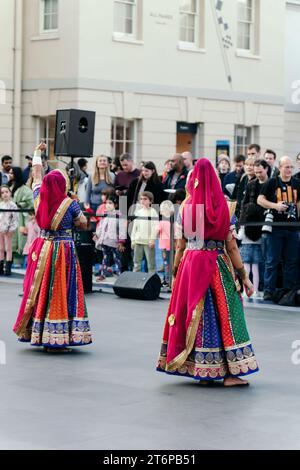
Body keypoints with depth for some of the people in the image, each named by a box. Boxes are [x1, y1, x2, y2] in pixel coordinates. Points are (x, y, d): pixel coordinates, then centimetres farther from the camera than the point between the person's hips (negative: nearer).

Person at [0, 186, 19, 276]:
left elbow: (15, 218, -10)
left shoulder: (12, 205, -7)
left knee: (8, 249, -1)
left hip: (8, 230, -5)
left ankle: (8, 268, 1)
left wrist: (11, 229, -16)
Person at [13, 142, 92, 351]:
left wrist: (37, 153, 32)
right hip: (63, 250, -5)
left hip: (42, 249, 5)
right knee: (58, 292, -3)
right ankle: (56, 340, -3)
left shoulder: (39, 198, 0)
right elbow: (83, 224, 0)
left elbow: (37, 175, 17)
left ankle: (38, 334, 20)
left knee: (41, 289, 13)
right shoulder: (70, 204, -12)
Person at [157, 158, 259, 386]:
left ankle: (202, 371, 10)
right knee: (224, 314, 1)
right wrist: (244, 275, -1)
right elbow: (231, 246, -6)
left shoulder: (186, 207, 0)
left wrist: (175, 272, 12)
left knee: (194, 314, 8)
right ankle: (230, 371, -2)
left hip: (190, 264, 2)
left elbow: (180, 245, 2)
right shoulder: (223, 207, -5)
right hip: (216, 265, -2)